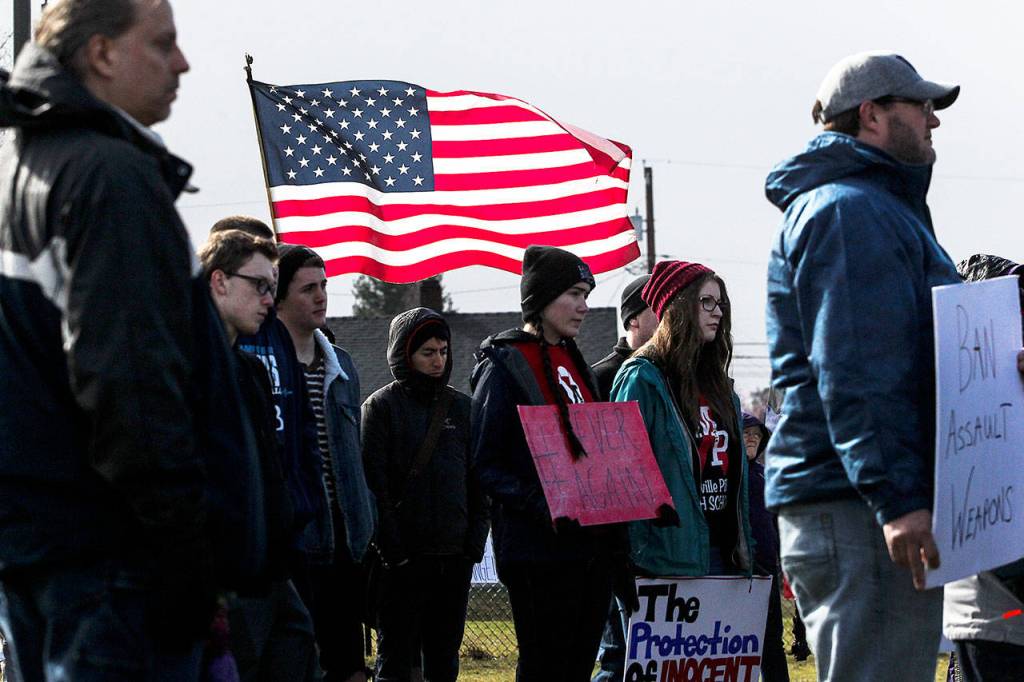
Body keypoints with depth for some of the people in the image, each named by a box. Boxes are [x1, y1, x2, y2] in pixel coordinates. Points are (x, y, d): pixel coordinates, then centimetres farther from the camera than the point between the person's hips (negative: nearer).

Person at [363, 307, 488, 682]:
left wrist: (475, 542, 2)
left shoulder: (461, 407, 13)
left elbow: (477, 482, 13)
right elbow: (374, 485, -8)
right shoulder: (382, 406, -1)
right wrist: (392, 549, -14)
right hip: (404, 559, -4)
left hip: (455, 558, 4)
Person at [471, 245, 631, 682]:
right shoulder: (504, 366, -6)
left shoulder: (573, 363, 18)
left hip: (593, 545, 8)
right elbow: (486, 466, -11)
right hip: (539, 550, -8)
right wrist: (543, 506, -24)